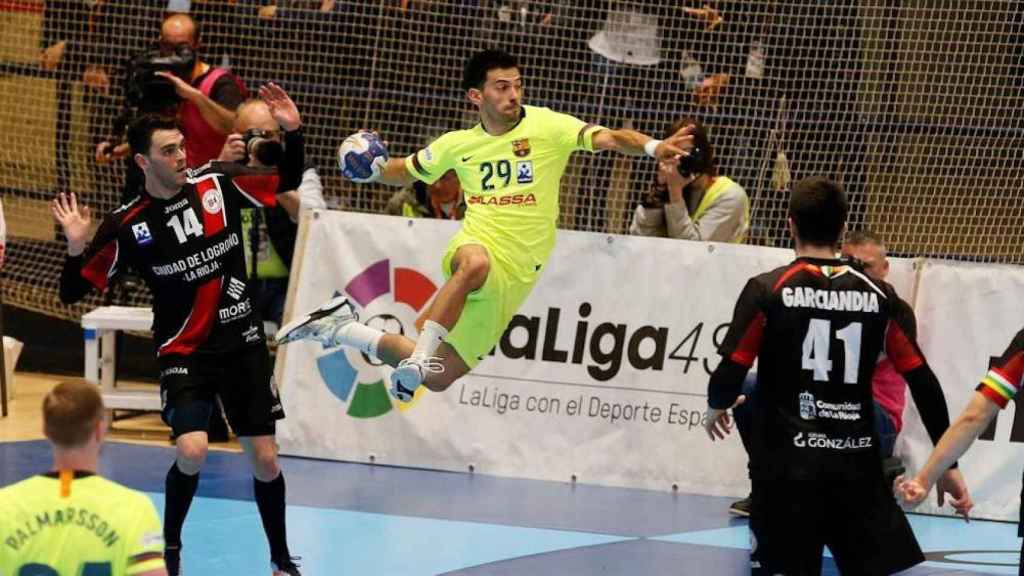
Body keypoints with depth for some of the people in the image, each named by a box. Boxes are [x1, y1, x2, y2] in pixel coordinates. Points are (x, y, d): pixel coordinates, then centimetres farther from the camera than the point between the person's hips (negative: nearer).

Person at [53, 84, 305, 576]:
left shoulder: (217, 183, -4)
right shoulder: (126, 226, -11)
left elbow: (288, 182, 8)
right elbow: (73, 292, -9)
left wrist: (293, 132, -8)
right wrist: (77, 247, -27)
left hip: (243, 344, 3)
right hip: (184, 351, -3)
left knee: (265, 459, 3)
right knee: (192, 449, -22)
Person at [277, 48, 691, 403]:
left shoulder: (547, 127, -2)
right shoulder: (458, 144, 9)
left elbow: (607, 138, -16)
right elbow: (404, 173, 25)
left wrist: (651, 147, -36)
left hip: (512, 279, 0)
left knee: (438, 377, 0)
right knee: (477, 262, -42)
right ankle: (417, 359, -35)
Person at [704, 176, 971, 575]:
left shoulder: (767, 291, -3)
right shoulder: (879, 296, 5)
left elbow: (730, 375, -5)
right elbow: (923, 382, 4)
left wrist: (716, 408, 18)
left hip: (787, 463, -2)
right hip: (857, 465, 2)